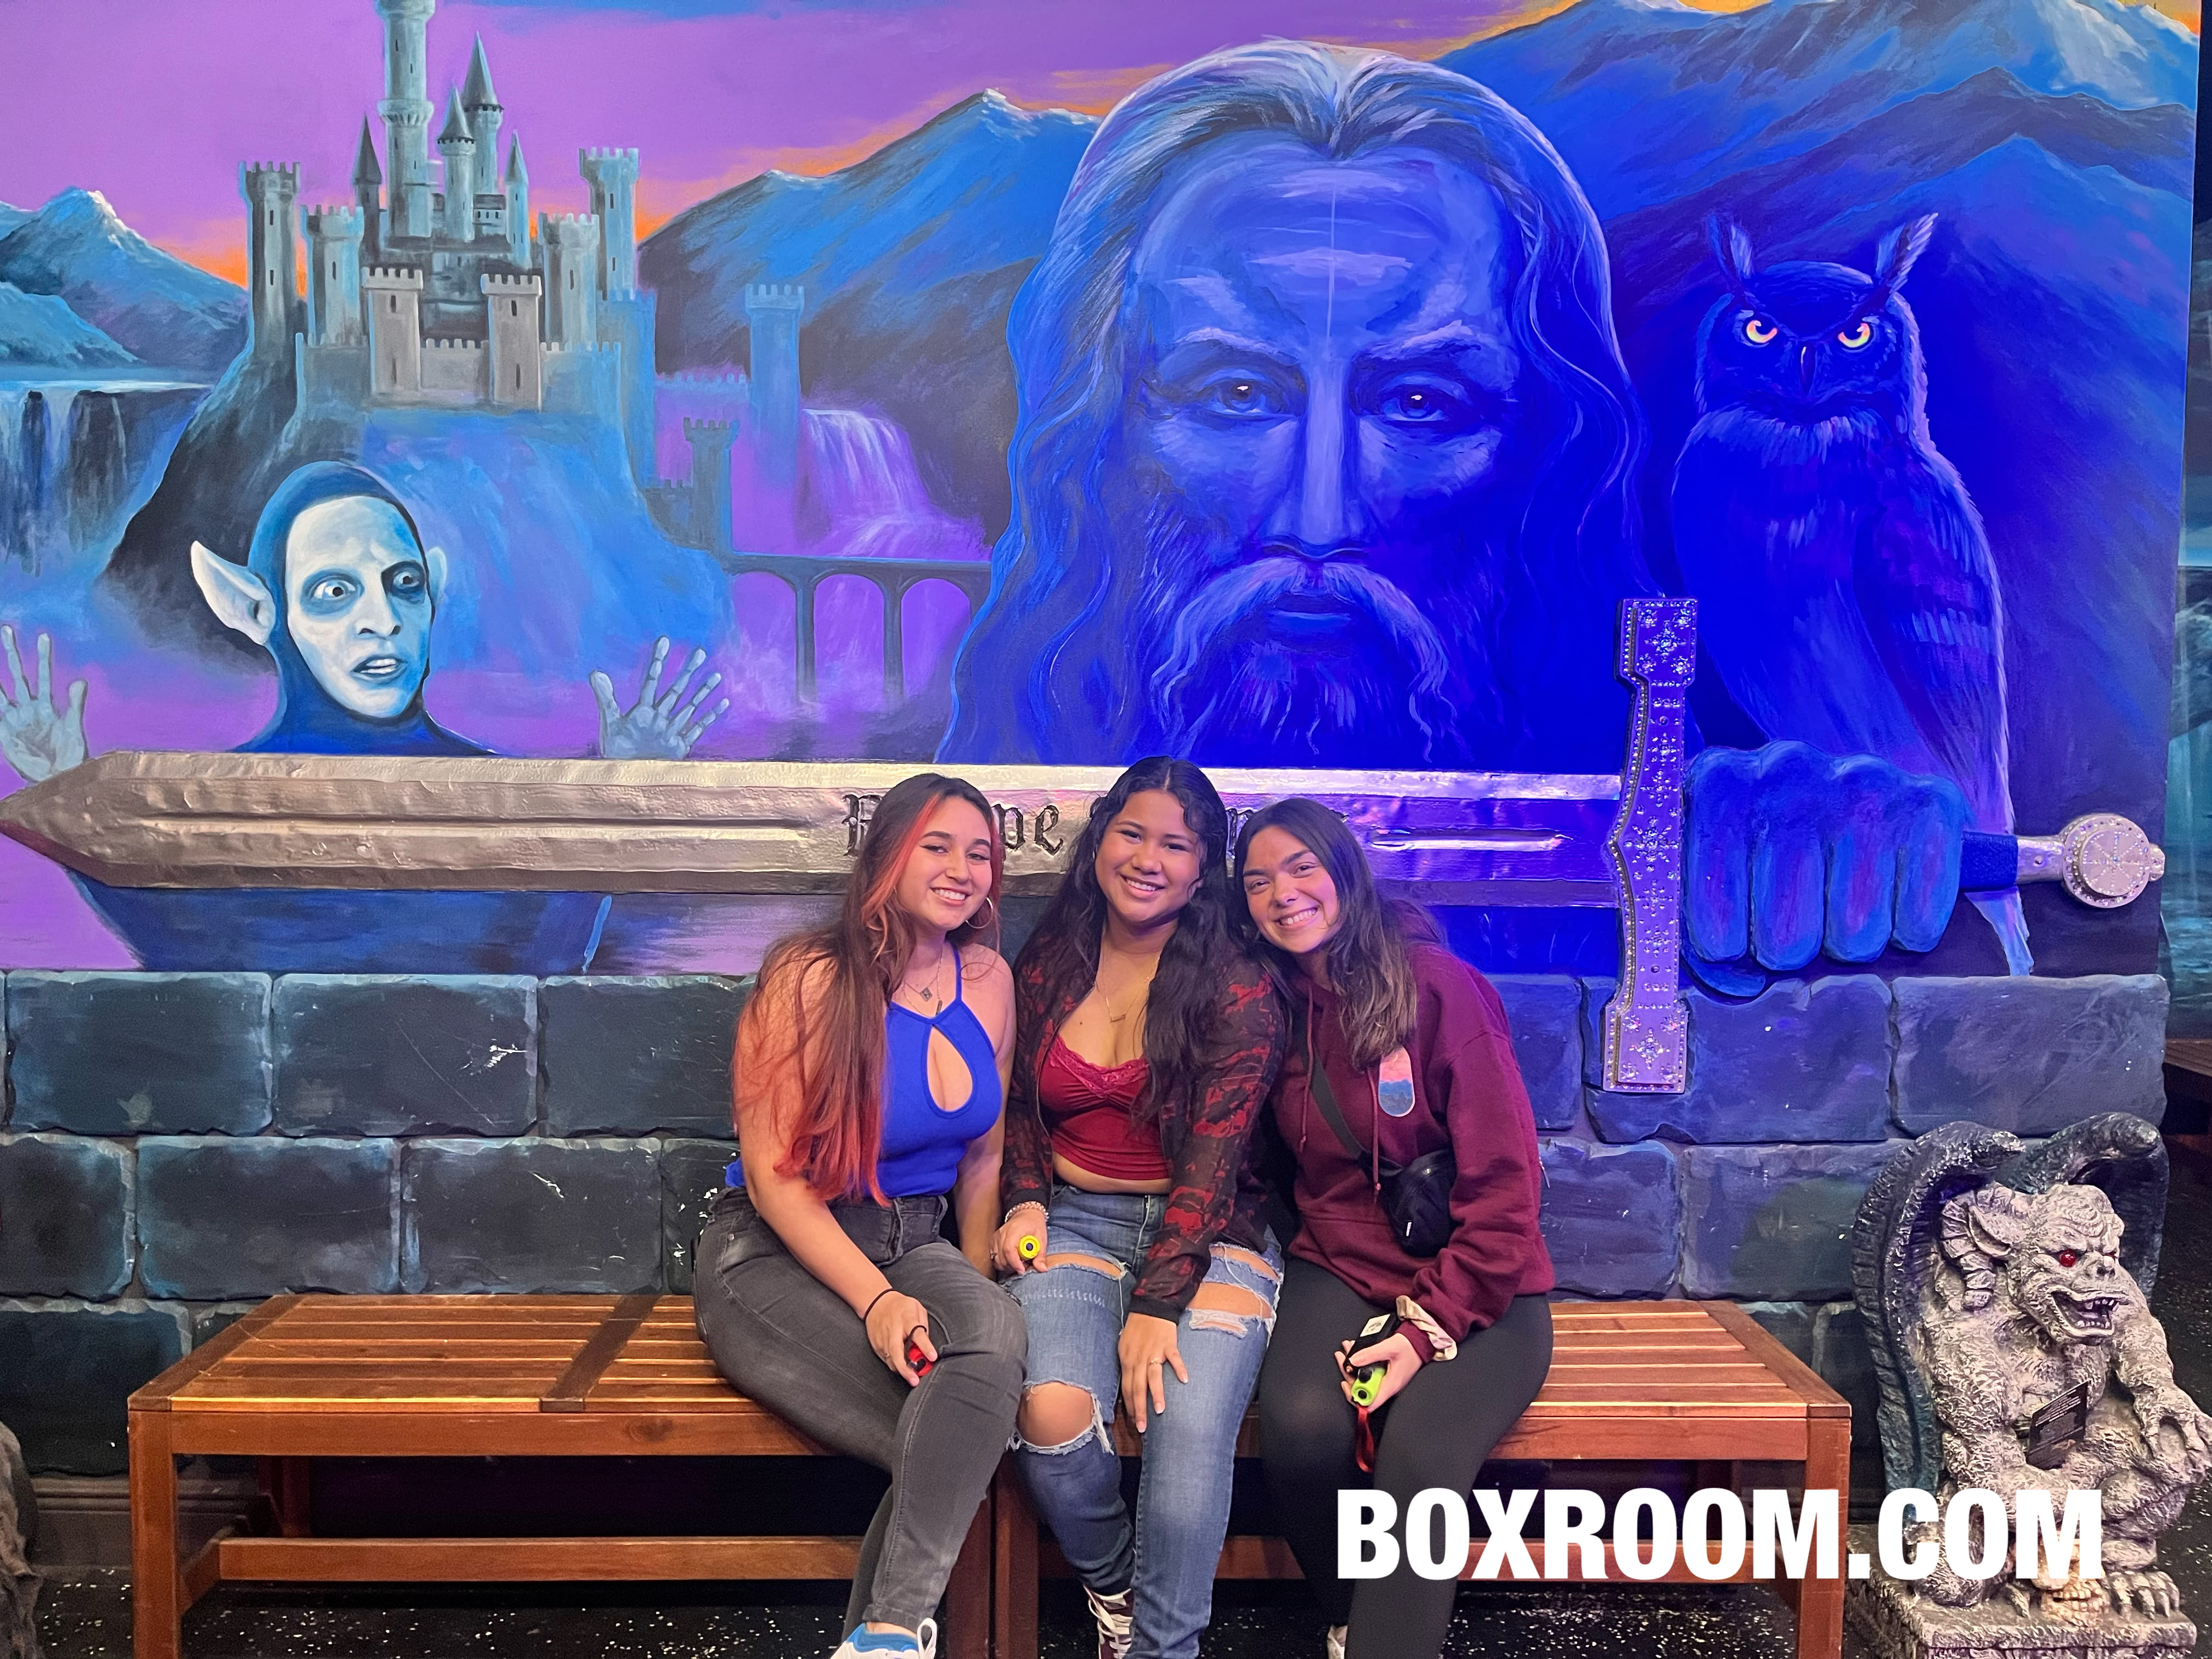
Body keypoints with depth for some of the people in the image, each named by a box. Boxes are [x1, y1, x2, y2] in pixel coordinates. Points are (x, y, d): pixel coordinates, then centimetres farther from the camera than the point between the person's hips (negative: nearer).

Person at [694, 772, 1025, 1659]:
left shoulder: (988, 979, 4)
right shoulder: (811, 978, -11)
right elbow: (772, 1174, -12)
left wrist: (972, 1282, 2)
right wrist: (875, 1300, -21)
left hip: (914, 1244, 5)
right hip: (778, 1254, -4)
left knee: (997, 1337, -32)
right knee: (957, 1444, -28)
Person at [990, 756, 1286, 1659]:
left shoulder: (1239, 992, -5)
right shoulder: (1046, 968, 7)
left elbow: (1213, 1160, -11)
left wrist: (1158, 1304, -18)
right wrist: (1025, 1202, 1)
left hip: (1204, 1234, -2)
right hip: (1075, 1222, 2)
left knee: (1191, 1430, -28)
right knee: (1051, 1410, -26)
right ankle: (1112, 1586, 7)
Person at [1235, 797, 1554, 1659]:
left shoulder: (1438, 984, -11)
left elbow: (1504, 1185, -11)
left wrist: (1430, 1328, -16)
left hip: (1475, 1290, -3)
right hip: (1340, 1270, 4)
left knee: (1417, 1459, -33)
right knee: (1301, 1424, -27)